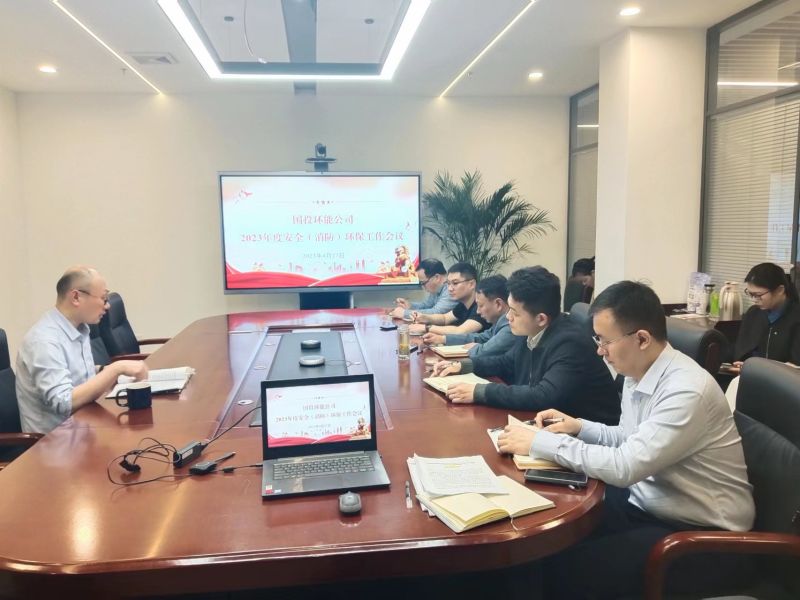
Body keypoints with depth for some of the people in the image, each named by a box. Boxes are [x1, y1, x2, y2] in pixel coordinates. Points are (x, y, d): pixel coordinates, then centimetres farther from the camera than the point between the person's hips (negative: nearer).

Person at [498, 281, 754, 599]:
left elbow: (625, 467, -32)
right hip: (647, 500, 8)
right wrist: (579, 427, -1)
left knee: (568, 567, -19)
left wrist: (541, 442, -26)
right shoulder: (637, 374, 0)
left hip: (697, 529, -8)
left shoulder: (687, 390, -28)